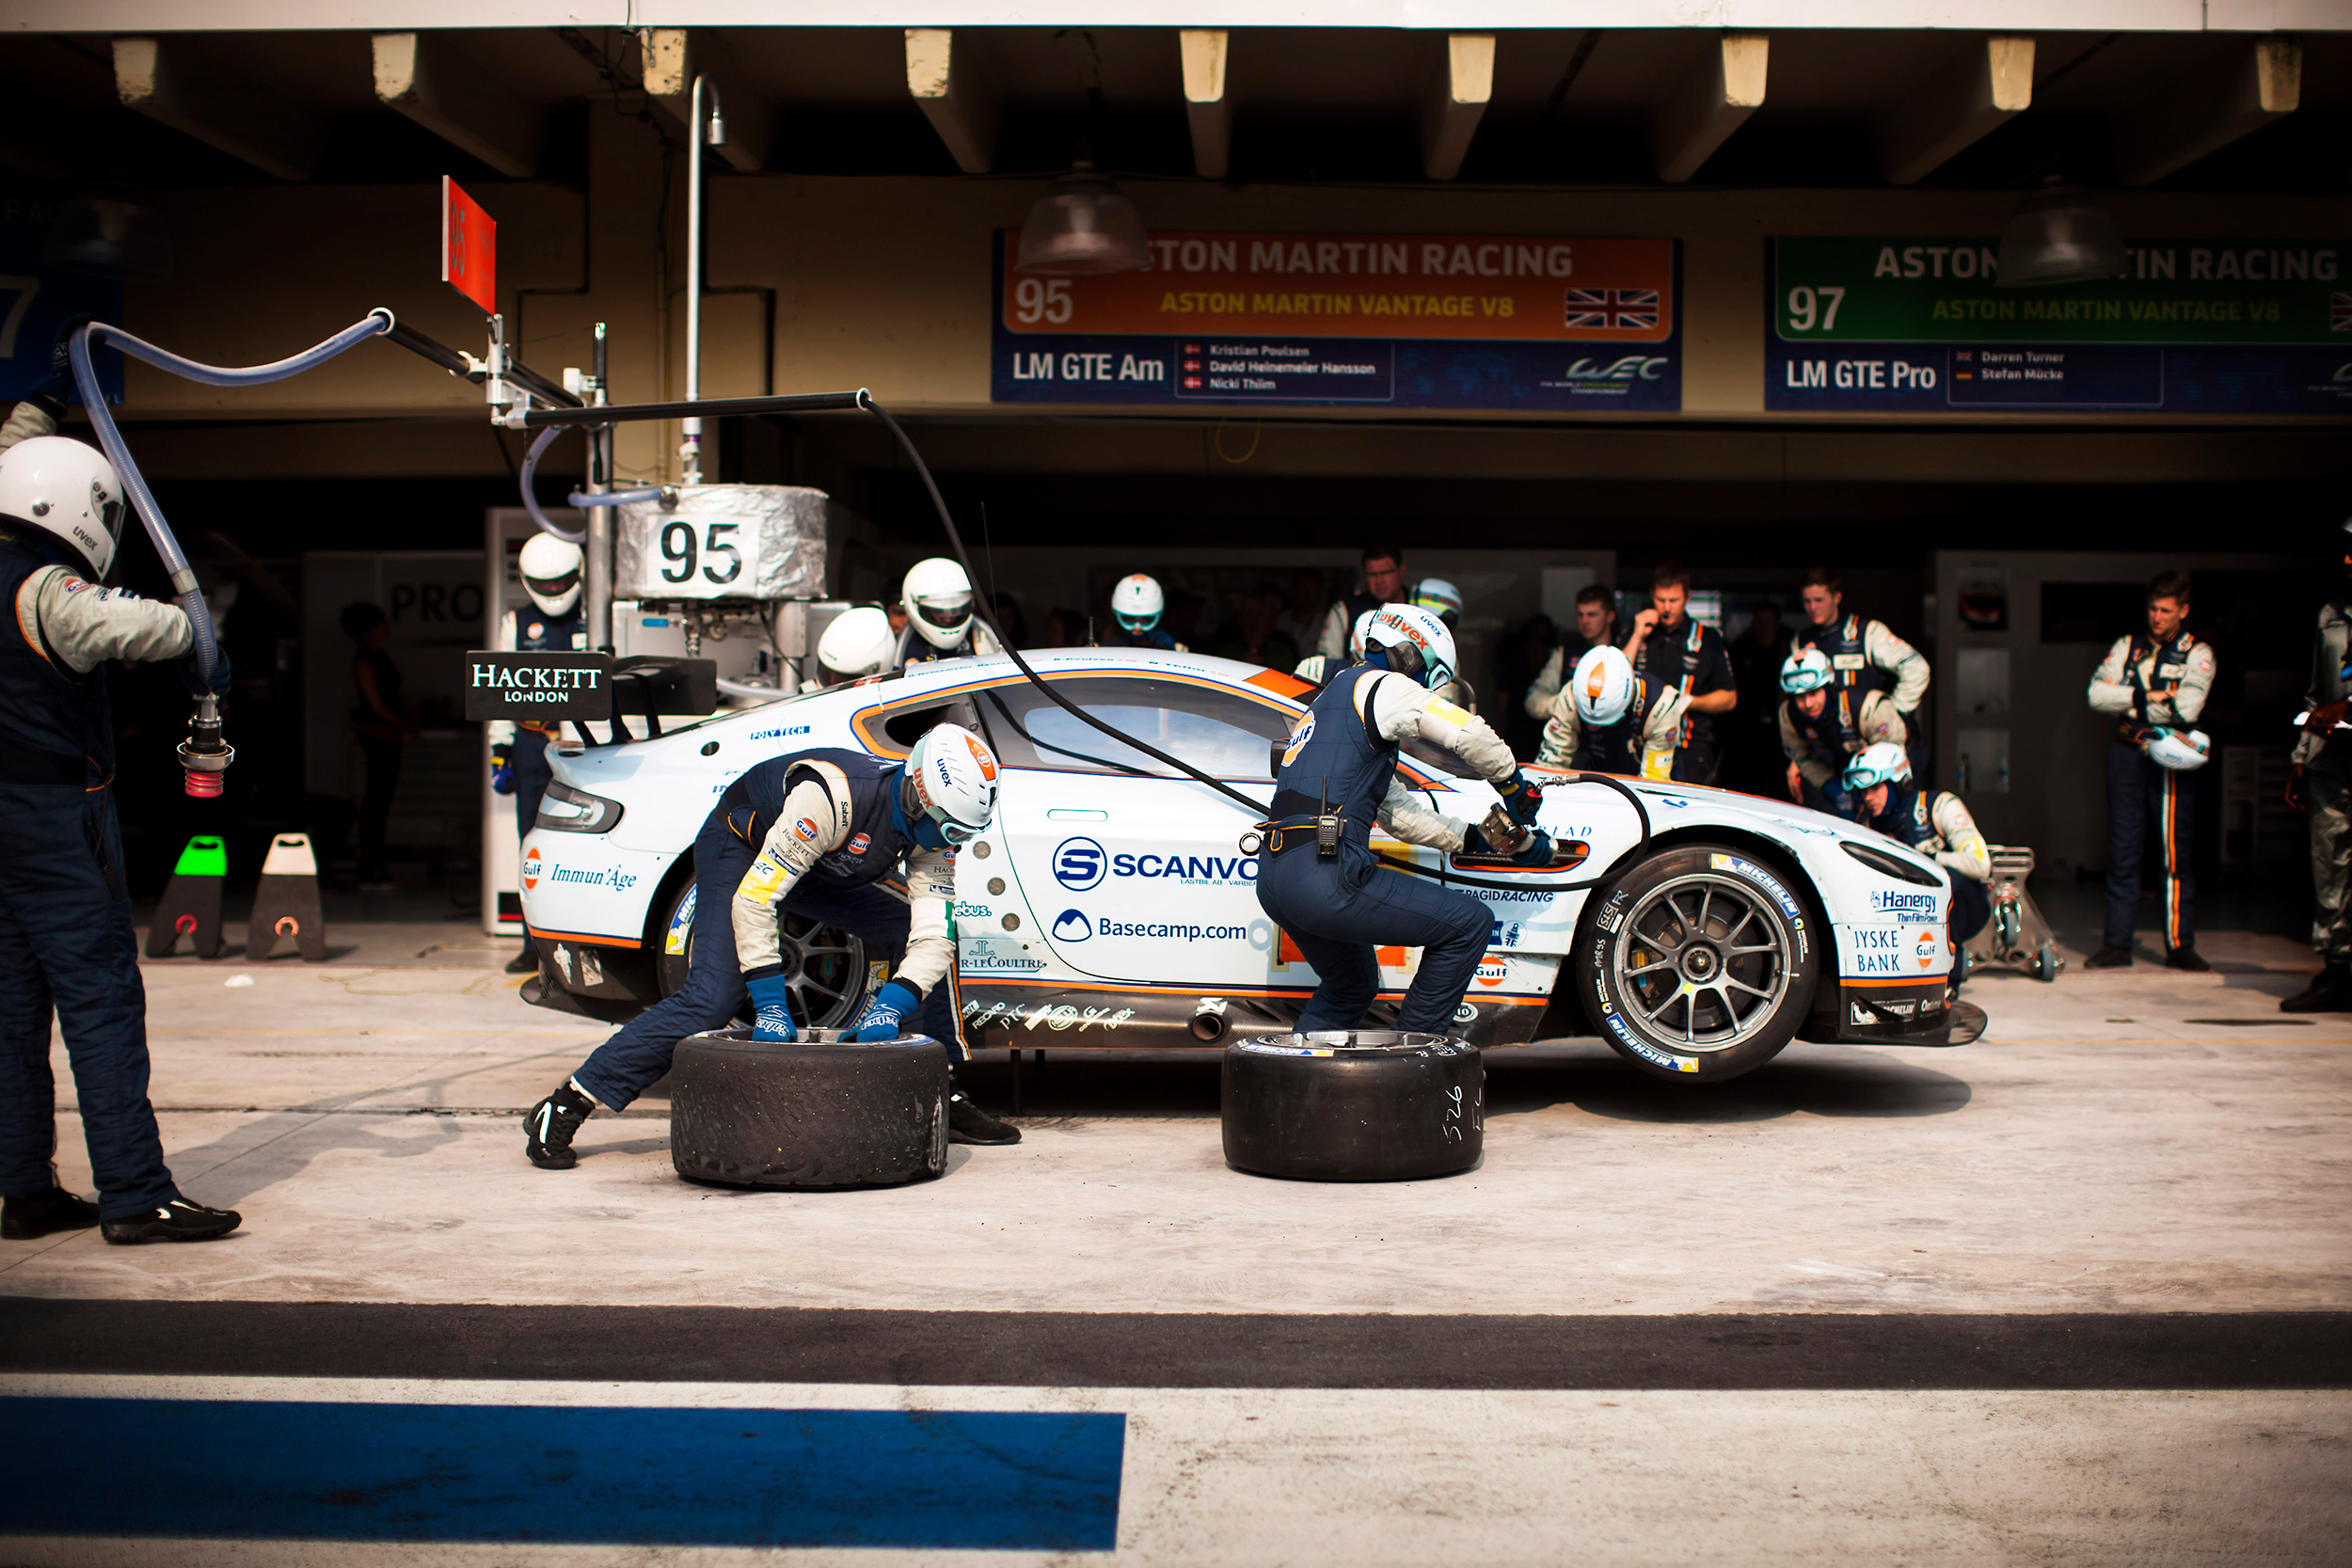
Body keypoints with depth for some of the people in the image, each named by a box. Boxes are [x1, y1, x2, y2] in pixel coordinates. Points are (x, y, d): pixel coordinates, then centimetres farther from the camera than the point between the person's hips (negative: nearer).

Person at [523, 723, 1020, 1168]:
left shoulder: (933, 821, -19)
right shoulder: (830, 798, -39)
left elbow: (934, 935, -22)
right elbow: (754, 898, -38)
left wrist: (890, 1007, -39)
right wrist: (771, 1007, -39)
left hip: (822, 870, 7)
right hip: (742, 848, -7)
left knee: (922, 938, -6)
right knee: (713, 997, -23)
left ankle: (943, 1101, 4)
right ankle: (563, 1110, -17)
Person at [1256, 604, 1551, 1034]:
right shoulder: (1383, 685, 2)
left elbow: (1401, 815, 29)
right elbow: (1471, 736, -8)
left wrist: (1486, 841, 27)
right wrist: (1514, 785, 12)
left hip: (1271, 881, 10)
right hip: (1325, 875, -10)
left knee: (1350, 989, 30)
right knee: (1470, 924, 1)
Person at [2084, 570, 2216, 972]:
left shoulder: (2197, 653, 4)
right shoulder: (2128, 646, 13)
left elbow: (2187, 708, -12)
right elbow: (2097, 693, -1)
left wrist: (2132, 704, -4)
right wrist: (2150, 697, -8)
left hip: (2170, 758, -3)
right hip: (2127, 754, 3)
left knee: (2176, 853, -3)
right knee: (2122, 851, 3)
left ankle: (2180, 944, 4)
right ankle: (2117, 944, 7)